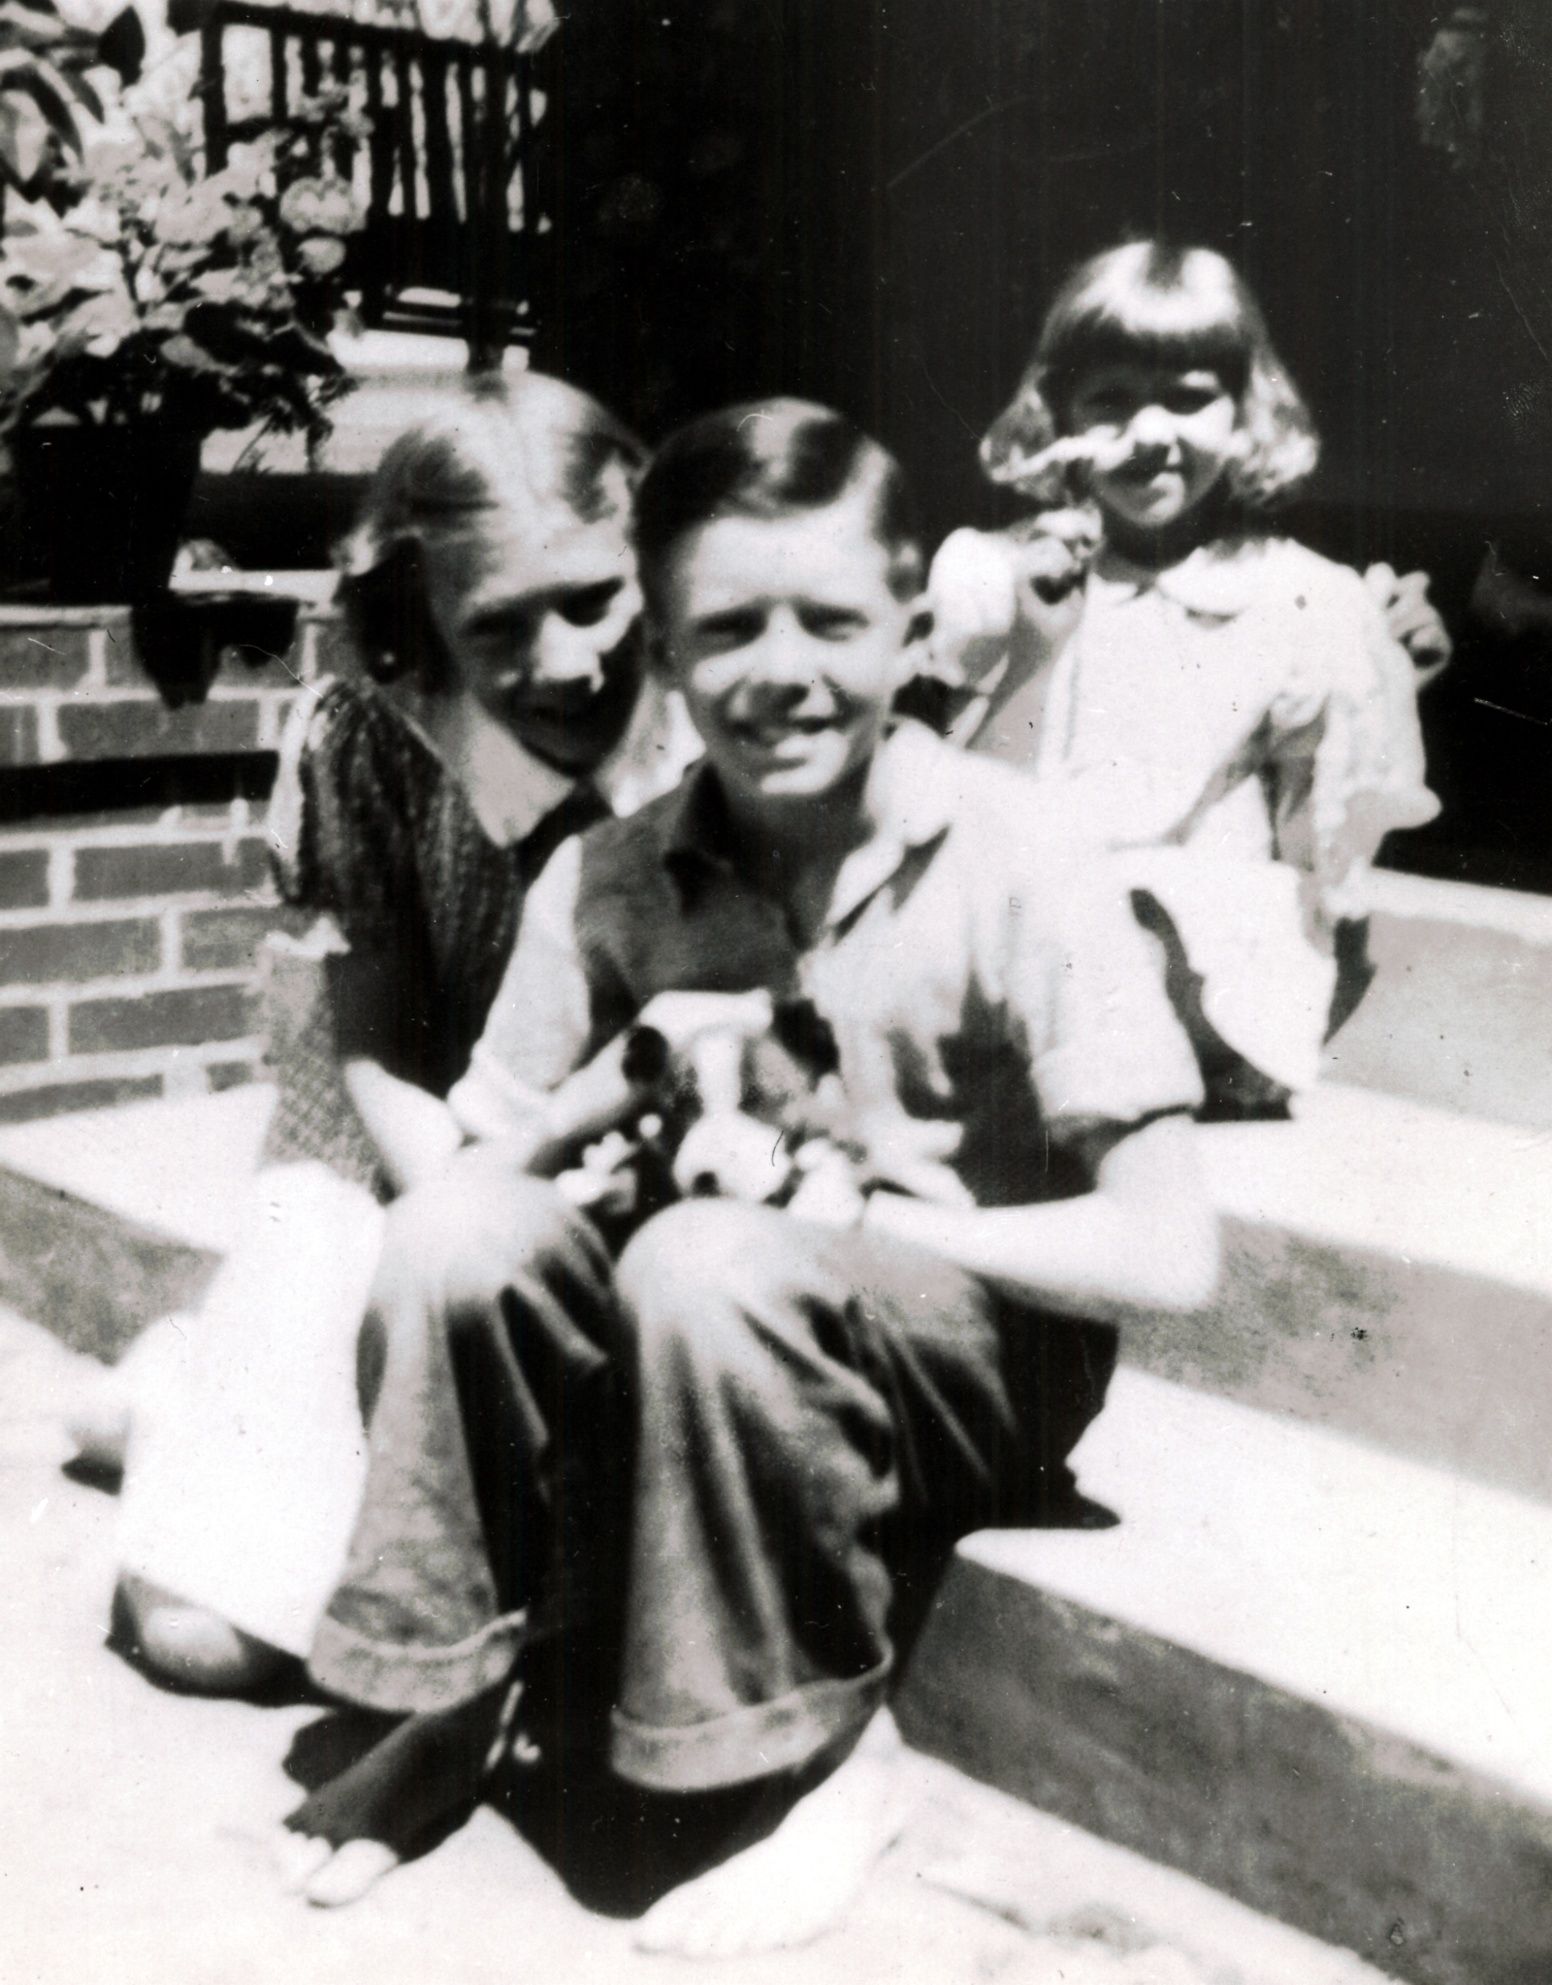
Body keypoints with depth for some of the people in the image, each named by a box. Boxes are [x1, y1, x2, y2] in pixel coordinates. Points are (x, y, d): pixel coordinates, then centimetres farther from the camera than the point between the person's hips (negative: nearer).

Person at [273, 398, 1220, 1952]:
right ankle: (451, 1692, -2)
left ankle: (828, 1752, -11)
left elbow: (1169, 1256, -18)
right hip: (698, 1357, 4)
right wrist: (625, 1076, -19)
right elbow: (467, 1167, -1)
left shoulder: (1011, 871, -15)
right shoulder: (608, 884, -4)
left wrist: (884, 1217, -19)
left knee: (708, 1261, -33)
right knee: (458, 1232, -23)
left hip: (977, 1358, -3)